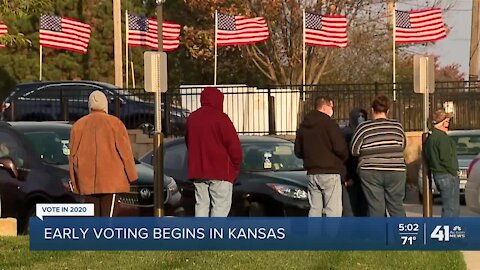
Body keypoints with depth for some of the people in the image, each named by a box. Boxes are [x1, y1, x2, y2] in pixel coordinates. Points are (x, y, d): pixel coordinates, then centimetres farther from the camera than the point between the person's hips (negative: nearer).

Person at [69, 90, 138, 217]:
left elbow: (73, 155, 8)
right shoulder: (115, 123, -2)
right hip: (110, 177, -3)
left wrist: (74, 180, 13)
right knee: (107, 215, -5)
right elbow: (125, 151, -2)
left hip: (88, 179, 3)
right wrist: (131, 176, 5)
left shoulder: (78, 125, 8)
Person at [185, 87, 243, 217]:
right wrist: (236, 165, 3)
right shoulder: (220, 118, -10)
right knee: (221, 206, -5)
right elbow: (233, 143, -11)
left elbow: (188, 142, 21)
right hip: (220, 171, -6)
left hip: (197, 171, 6)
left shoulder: (192, 118, 12)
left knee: (201, 204, 11)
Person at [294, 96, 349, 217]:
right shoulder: (329, 123, -10)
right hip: (330, 172, -7)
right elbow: (340, 147, -16)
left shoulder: (303, 126, 11)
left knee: (314, 209, 11)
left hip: (312, 174, 7)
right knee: (333, 210, -6)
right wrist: (344, 158, 4)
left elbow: (298, 151, 15)